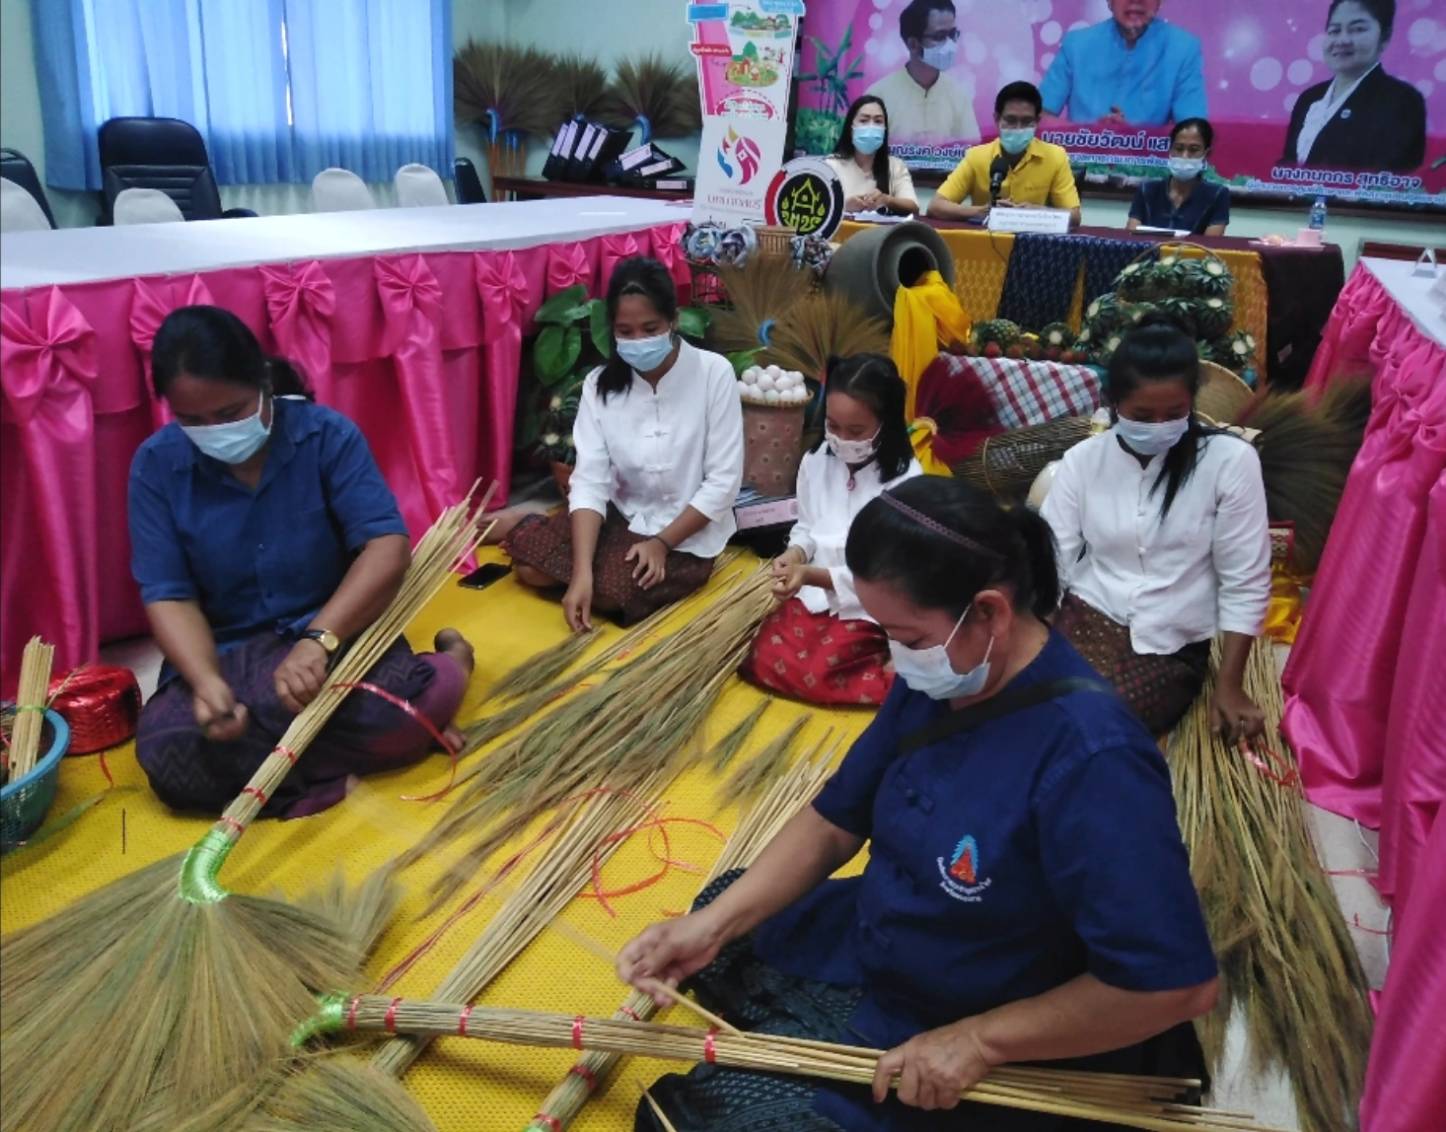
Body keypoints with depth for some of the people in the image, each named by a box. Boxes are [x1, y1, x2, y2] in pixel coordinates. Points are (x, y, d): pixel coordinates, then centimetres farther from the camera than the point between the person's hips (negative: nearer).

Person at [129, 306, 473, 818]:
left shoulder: (327, 434, -11)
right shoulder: (156, 465, -6)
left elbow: (388, 545, -19)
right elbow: (168, 596, -7)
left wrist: (318, 639, -34)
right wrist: (207, 682, -28)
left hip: (336, 631, -2)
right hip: (223, 650, 3)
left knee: (398, 711, -33)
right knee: (166, 752, -28)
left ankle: (449, 664, 1)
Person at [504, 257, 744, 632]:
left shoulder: (713, 373, -17)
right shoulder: (599, 385, -7)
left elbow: (723, 482, -15)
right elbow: (590, 481, -15)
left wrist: (662, 541, -20)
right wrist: (582, 571, -27)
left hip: (688, 531, -3)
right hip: (623, 516, 3)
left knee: (612, 591, -27)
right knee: (528, 563, -17)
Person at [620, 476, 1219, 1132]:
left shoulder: (1090, 760, -34)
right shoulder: (933, 682, -8)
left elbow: (1178, 983, -29)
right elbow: (835, 821, 0)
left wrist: (979, 1039, -24)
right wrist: (714, 923, -11)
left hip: (972, 1055, -8)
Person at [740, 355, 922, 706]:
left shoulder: (905, 480, -16)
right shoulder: (816, 461, 0)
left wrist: (814, 575, -27)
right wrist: (795, 554, -12)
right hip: (813, 591, 6)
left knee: (815, 675, -22)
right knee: (759, 660, -14)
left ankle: (892, 676, 0)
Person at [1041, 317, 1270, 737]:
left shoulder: (1230, 460, -6)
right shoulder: (1082, 460, 1)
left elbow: (1245, 583, -2)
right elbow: (1052, 564, -2)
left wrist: (1229, 684, -5)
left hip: (1170, 648, -1)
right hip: (1085, 620, 2)